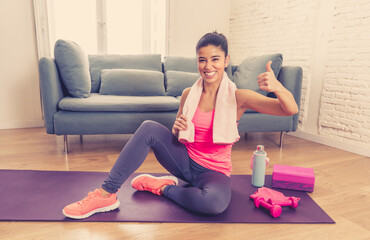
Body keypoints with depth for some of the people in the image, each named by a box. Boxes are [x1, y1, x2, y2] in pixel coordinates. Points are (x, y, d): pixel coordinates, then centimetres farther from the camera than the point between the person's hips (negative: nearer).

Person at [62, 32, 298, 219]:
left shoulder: (238, 97, -11)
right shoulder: (189, 94, 0)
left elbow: (291, 110, -16)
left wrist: (277, 87, -37)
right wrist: (177, 129, -13)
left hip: (214, 171, -2)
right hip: (185, 160, 3)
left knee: (214, 202, -37)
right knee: (150, 127, -22)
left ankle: (163, 187, -8)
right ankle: (107, 194, -18)